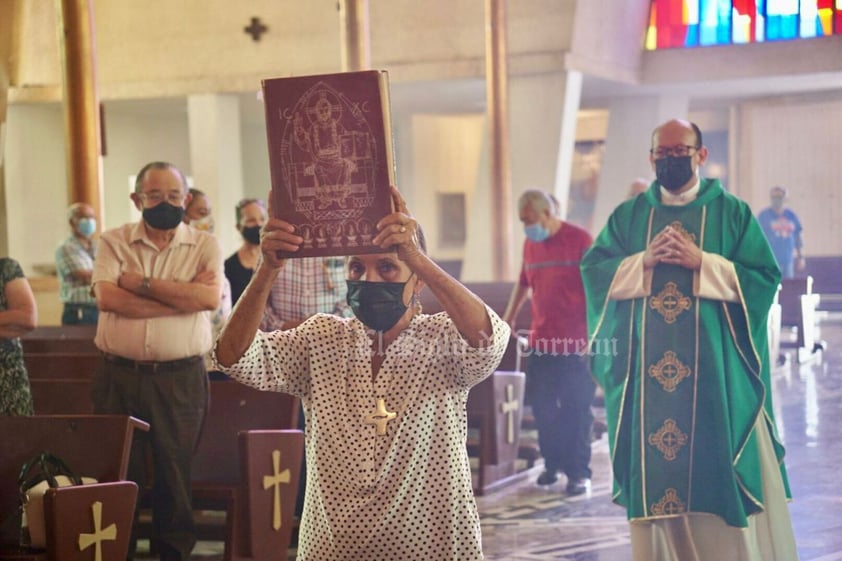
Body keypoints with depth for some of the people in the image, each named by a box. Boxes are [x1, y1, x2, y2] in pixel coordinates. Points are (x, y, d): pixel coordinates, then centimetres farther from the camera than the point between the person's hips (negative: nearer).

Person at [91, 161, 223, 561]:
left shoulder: (205, 245, 5)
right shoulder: (114, 242, 5)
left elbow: (211, 296, -13)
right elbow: (107, 297, -12)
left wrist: (142, 283, -11)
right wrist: (183, 297, -13)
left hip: (181, 378, 0)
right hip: (119, 375, 0)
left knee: (176, 471, 7)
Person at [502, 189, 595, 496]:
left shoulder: (579, 239, -8)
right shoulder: (530, 244, 10)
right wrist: (509, 317, 22)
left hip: (574, 344, -6)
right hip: (540, 342, 6)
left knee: (575, 411, -1)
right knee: (543, 408, 9)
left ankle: (579, 473, 5)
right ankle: (552, 464, 23)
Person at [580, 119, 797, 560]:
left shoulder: (732, 213, 4)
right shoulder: (627, 216, 11)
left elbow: (764, 277, -5)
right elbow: (593, 270, 3)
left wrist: (701, 262, -15)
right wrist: (643, 261, -12)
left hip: (715, 369, -2)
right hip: (649, 372, 2)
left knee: (718, 471, 0)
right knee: (656, 475, 4)